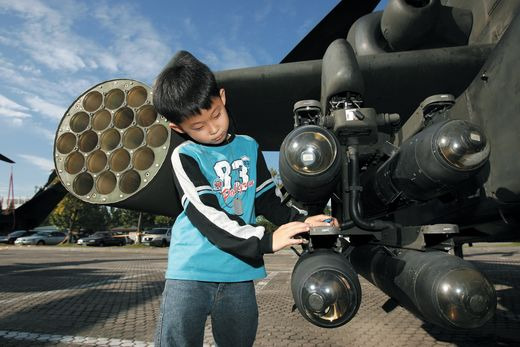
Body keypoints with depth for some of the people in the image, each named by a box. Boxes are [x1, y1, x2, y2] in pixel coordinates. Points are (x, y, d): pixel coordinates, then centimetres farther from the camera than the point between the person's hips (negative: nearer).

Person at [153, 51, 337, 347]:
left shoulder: (249, 147, 9)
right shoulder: (185, 156, -4)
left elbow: (267, 199, 11)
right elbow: (206, 215, -15)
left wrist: (301, 221, -6)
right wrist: (265, 240, -22)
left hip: (240, 273, 4)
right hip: (191, 274, -3)